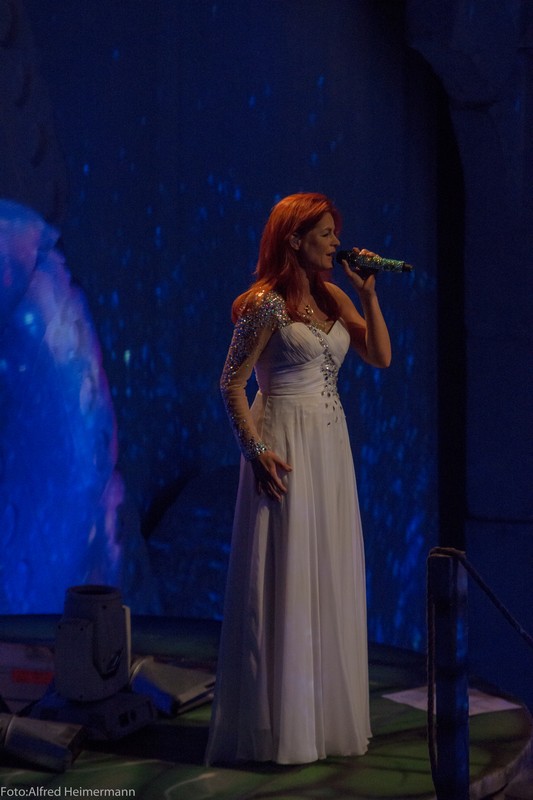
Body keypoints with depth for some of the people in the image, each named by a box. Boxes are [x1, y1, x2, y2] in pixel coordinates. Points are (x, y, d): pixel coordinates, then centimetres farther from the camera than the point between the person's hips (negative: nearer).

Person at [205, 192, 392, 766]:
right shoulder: (267, 303, -10)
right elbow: (232, 383, -10)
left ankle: (326, 715, 22)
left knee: (330, 578, 11)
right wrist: (256, 450, -18)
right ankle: (277, 726, 5)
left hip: (332, 445, 8)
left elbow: (381, 357, 7)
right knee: (283, 578, -4)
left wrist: (368, 293, 0)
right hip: (285, 447, -7)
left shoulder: (333, 297, 11)